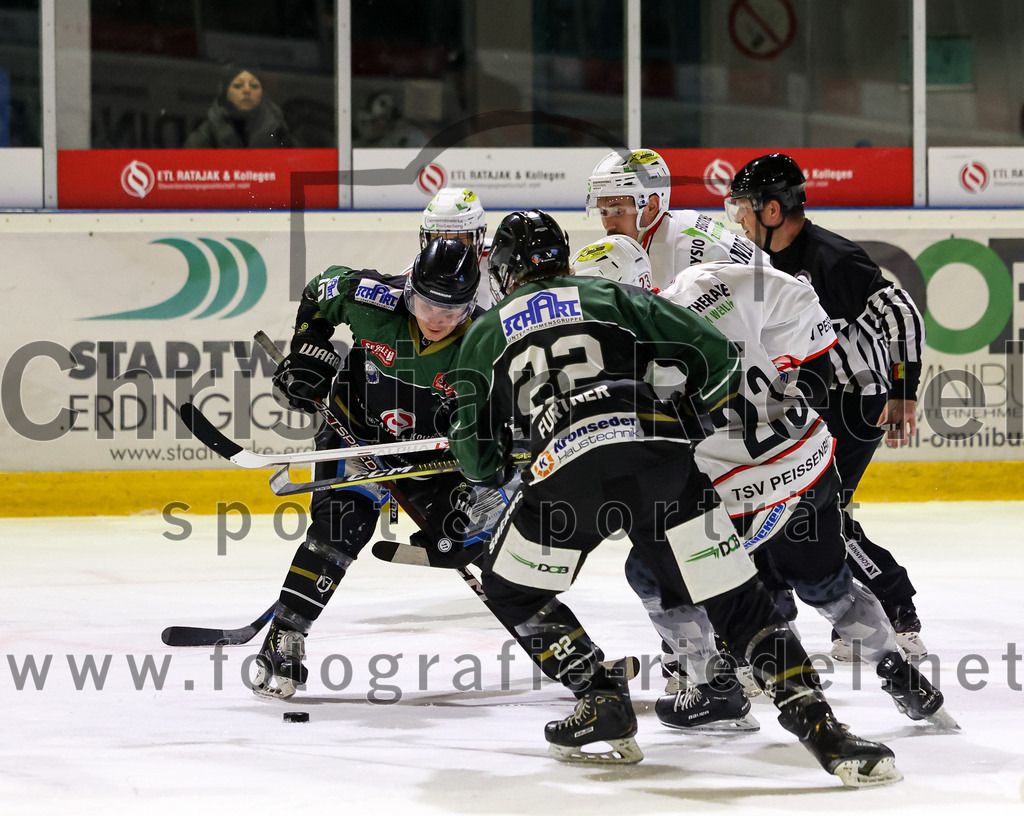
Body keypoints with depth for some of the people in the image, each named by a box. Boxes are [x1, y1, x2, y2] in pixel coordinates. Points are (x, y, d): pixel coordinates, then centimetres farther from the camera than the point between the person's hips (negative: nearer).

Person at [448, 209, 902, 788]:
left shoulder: (486, 334, 24)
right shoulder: (611, 295, 25)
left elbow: (476, 457, 23)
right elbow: (715, 354, 15)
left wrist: (494, 470, 45)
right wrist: (709, 414, 31)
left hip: (569, 470, -2)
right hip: (662, 455, 2)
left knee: (513, 590, 23)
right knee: (737, 600, 5)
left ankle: (603, 700, 12)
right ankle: (821, 727, -8)